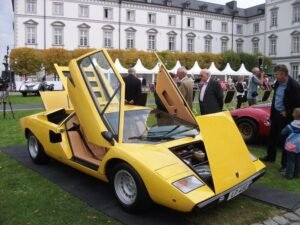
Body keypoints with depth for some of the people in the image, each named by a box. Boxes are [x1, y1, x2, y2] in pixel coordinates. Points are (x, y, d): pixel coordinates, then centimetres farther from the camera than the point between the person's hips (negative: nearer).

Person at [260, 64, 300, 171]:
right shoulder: (278, 83, 2)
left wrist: (287, 113, -16)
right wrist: (272, 113, 12)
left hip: (285, 116, -7)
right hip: (276, 113, 7)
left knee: (284, 139, 3)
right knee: (272, 136, 18)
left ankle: (285, 163, 19)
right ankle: (270, 156, 36)